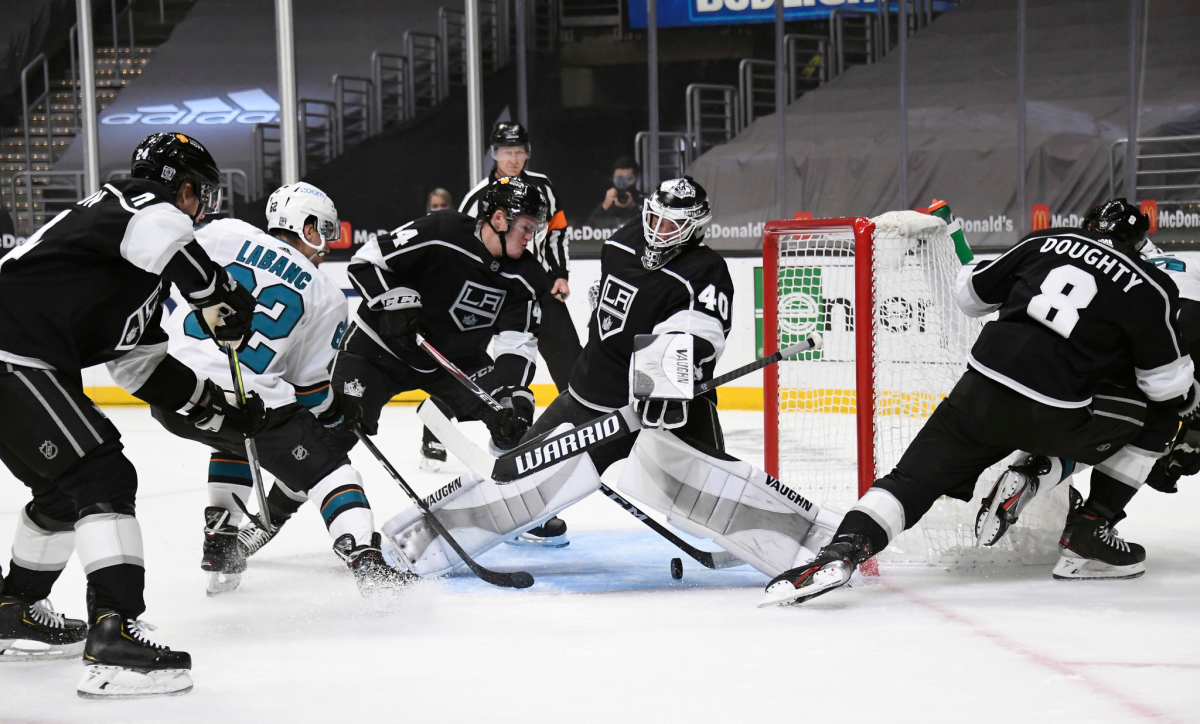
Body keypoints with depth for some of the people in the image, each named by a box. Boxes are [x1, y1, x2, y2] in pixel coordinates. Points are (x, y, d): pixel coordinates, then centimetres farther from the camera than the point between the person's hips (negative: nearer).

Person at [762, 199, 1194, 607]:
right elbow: (1167, 384, 7)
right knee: (1157, 416, 19)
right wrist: (1188, 395, 29)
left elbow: (972, 293, 23)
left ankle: (844, 549, -18)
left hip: (982, 389, 3)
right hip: (1054, 416, -3)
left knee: (916, 477, 9)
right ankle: (1086, 539, 13)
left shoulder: (1045, 243, 15)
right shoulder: (1148, 287, 5)